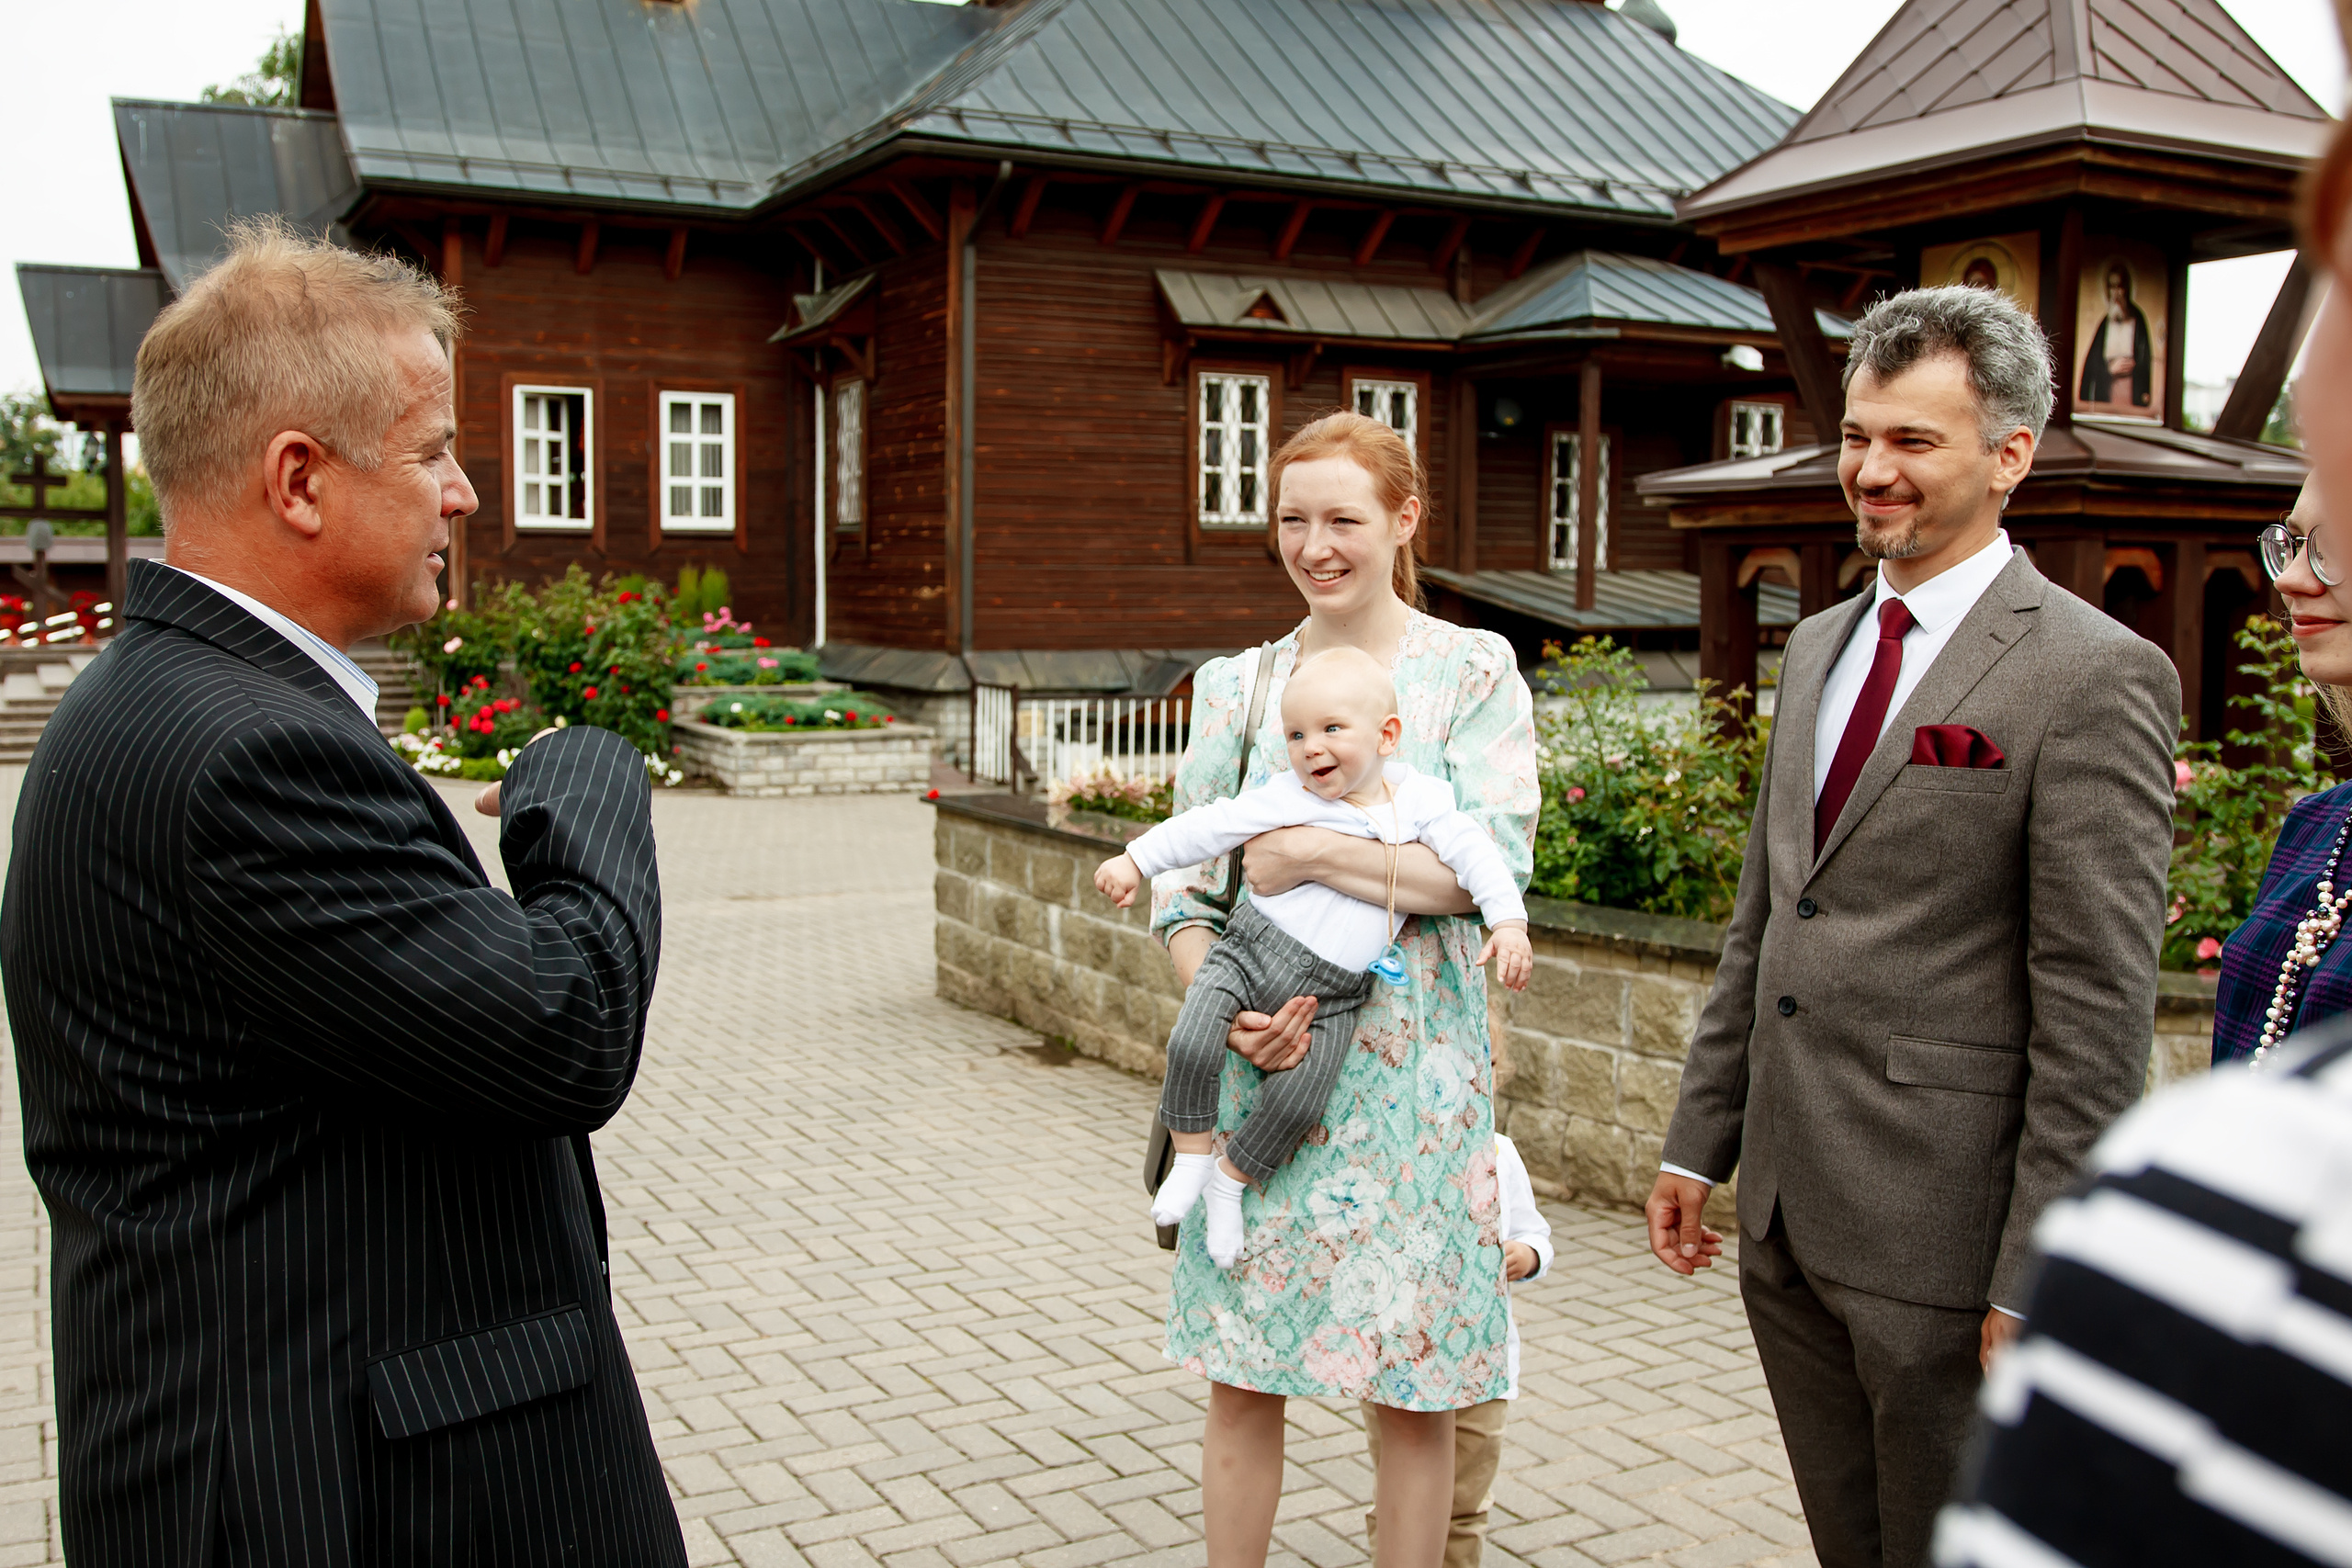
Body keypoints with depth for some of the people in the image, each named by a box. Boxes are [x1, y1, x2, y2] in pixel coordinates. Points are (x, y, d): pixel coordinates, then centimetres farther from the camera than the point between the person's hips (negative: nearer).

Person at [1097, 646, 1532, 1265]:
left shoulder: (1417, 798, 0)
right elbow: (1210, 826, -1)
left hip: (1332, 997, 0)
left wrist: (1508, 923, -11)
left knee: (1296, 1101, -13)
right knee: (1191, 1045, -20)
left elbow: (1473, 852, 0)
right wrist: (1137, 860, 0)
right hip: (1251, 951, 0)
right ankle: (1191, 1157, 5)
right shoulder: (1287, 797, -3)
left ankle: (1232, 1179, 14)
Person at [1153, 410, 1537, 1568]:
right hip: (1260, 1064, 3)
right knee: (1242, 1376, 9)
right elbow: (1182, 885, 6)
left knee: (1416, 1388, 7)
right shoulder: (1236, 685, 8)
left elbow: (1497, 863, -12)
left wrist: (1309, 852, -16)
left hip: (1411, 1068, -2)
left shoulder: (1472, 673, -1)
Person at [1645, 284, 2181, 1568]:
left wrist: (2036, 1278, -16)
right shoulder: (1817, 647, 12)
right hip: (1787, 1219, 7)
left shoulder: (2094, 676, -12)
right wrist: (1700, 1142, 14)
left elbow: (2098, 1005, -15)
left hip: (1944, 1234, -7)